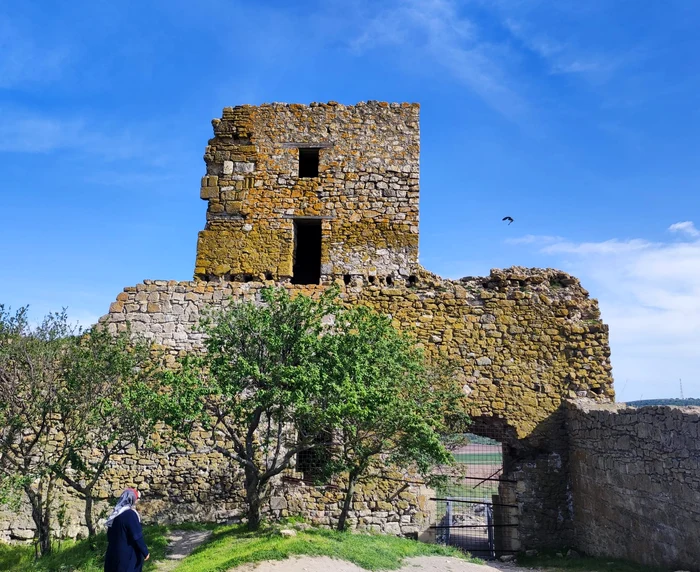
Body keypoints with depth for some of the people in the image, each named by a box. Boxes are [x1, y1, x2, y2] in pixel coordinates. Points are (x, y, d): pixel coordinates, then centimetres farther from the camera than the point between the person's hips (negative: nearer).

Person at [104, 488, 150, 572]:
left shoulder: (116, 513, 6)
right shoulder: (130, 514, -20)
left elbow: (110, 534, 15)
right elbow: (137, 536, -19)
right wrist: (145, 552, -10)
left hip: (114, 552, 9)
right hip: (129, 554, -8)